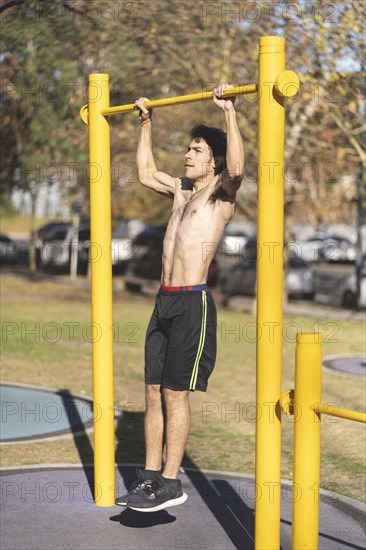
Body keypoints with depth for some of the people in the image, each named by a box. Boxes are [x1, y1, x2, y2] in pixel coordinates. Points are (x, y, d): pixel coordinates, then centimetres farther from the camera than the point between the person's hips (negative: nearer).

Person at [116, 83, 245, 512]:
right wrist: (146, 125, 33)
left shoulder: (221, 192, -4)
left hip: (193, 303, -8)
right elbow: (146, 173, 34)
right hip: (164, 301, 8)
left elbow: (237, 168, -26)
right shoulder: (181, 189, 19)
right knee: (153, 392, 9)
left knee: (175, 394, -5)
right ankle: (150, 477, 16)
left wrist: (229, 113, -25)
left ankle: (171, 484, 2)